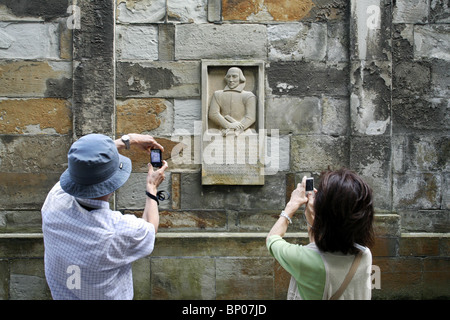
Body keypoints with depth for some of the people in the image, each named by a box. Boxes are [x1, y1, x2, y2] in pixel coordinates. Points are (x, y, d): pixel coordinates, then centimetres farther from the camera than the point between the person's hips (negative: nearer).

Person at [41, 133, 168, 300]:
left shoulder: (55, 200, -24)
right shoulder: (121, 231, -35)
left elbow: (83, 165, -5)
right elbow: (150, 229, -10)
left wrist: (128, 139, 5)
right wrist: (152, 187, 3)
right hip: (107, 296, -4)